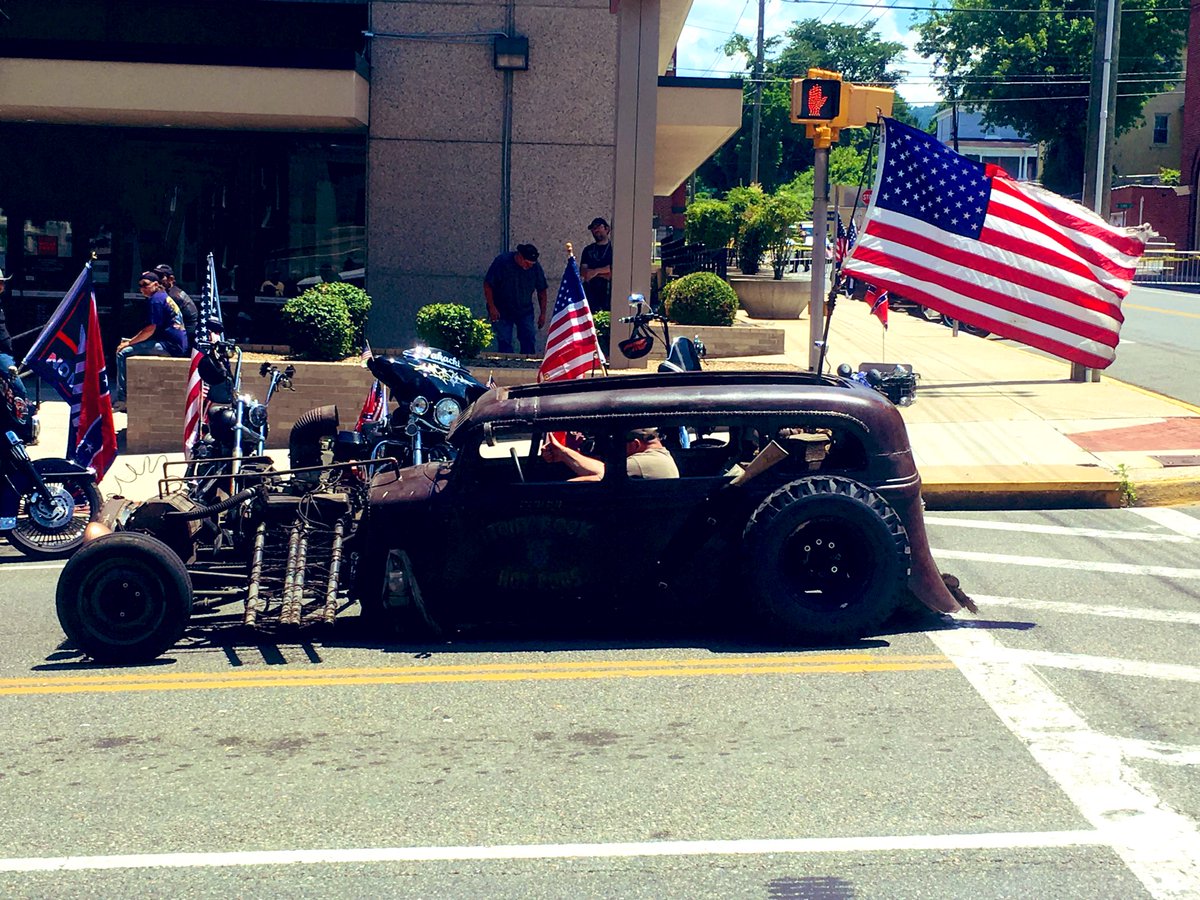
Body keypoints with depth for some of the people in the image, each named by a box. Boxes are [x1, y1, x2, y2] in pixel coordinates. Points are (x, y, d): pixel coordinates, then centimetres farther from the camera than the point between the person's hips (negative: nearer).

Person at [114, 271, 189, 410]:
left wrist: (129, 343, -6)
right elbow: (152, 328, 26)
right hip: (178, 345, 11)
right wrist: (131, 340, 17)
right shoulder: (164, 297, 22)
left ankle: (121, 400, -15)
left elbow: (150, 329, -15)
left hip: (169, 346, -11)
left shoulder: (156, 299, -9)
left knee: (123, 353, -13)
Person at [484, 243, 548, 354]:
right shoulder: (502, 262, -18)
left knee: (529, 340, -2)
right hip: (502, 311, -3)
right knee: (504, 342, -5)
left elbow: (542, 291, 3)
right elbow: (487, 285, -13)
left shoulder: (536, 267, -7)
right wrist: (492, 307, -17)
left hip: (525, 311, 3)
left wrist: (543, 313, 1)